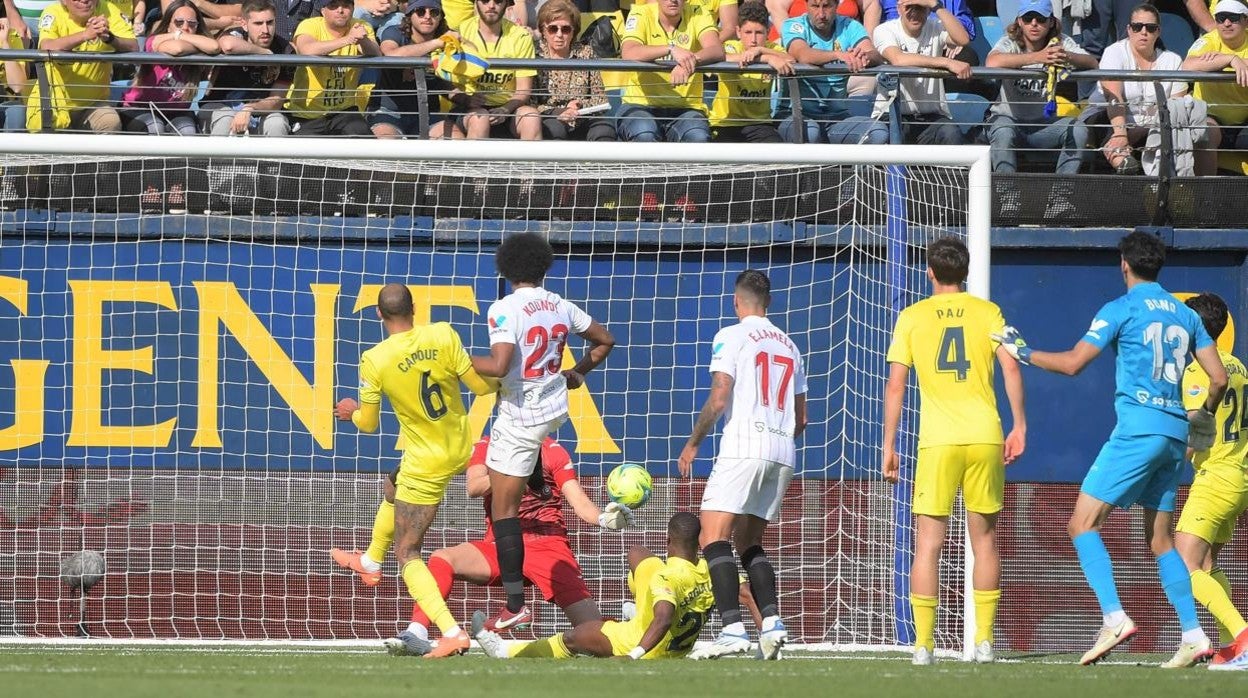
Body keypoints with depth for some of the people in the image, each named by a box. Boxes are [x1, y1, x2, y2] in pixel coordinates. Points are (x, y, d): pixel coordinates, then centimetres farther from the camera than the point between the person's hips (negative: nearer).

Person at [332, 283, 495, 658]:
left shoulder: (374, 360, -18)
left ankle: (452, 632, -16)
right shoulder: (443, 335, -14)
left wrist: (352, 412, 17)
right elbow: (480, 385, -10)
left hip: (426, 464, -5)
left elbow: (368, 423, -6)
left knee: (408, 554, 1)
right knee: (395, 486, 35)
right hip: (461, 448, 5)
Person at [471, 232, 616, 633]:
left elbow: (498, 366, -27)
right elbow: (605, 341, 16)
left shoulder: (504, 310, -17)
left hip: (520, 419, -7)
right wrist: (577, 374, 28)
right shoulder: (561, 307, 3)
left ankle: (515, 605, -7)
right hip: (556, 409, 7)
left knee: (503, 509, -4)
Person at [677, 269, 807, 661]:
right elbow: (801, 419, 20)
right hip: (783, 454, 7)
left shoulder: (731, 337, 0)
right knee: (748, 541, 17)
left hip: (743, 448, -7)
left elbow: (719, 400, -10)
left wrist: (693, 443, 1)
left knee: (713, 537, -9)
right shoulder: (789, 346, 19)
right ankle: (771, 622, -1)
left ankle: (733, 629, -24)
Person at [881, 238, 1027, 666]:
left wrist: (889, 446, 6)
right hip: (985, 438, 1)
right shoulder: (987, 312, 7)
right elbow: (1010, 367, -2)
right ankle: (984, 641, 8)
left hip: (937, 441, -1)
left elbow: (895, 385, 2)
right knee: (984, 539, 11)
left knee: (928, 544, 1)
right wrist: (1019, 425, 4)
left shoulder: (912, 317, 5)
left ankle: (924, 644, -5)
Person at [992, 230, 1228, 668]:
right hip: (1175, 434, 7)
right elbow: (1218, 378, 12)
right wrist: (1205, 415, 32)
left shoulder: (1121, 309, -3)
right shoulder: (1185, 315, 15)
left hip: (1137, 429, -7)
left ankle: (1115, 618, -21)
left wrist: (1024, 353, 7)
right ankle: (1193, 635, 6)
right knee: (1159, 539, 14)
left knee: (1082, 524, -6)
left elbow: (1072, 364, -8)